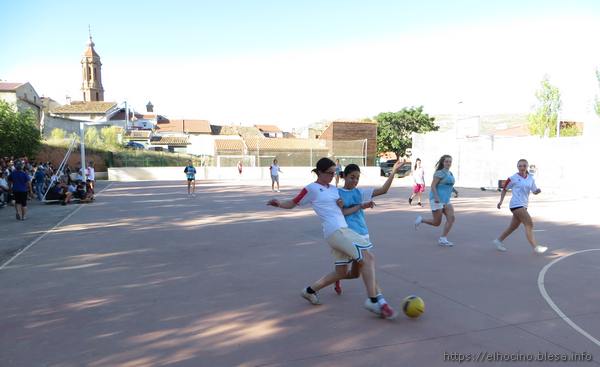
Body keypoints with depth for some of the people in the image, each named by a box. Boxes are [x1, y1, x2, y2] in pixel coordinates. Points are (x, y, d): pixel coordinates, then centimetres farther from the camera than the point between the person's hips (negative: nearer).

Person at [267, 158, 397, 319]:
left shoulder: (334, 189, 19)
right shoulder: (312, 188, -2)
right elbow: (292, 203, 1)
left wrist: (341, 205, 3)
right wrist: (279, 203, -20)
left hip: (343, 230, 9)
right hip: (335, 232, -9)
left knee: (341, 272, 13)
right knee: (368, 258, -16)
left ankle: (310, 290, 28)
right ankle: (374, 300, -13)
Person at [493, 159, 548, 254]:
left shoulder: (531, 178, 9)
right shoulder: (513, 178, -6)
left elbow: (534, 191, 12)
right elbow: (504, 189, 3)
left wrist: (538, 191, -11)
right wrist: (501, 201, -4)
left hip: (524, 205, 7)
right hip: (516, 204, -7)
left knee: (514, 226, 15)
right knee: (529, 224, -15)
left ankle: (499, 240, 29)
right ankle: (535, 247, -13)